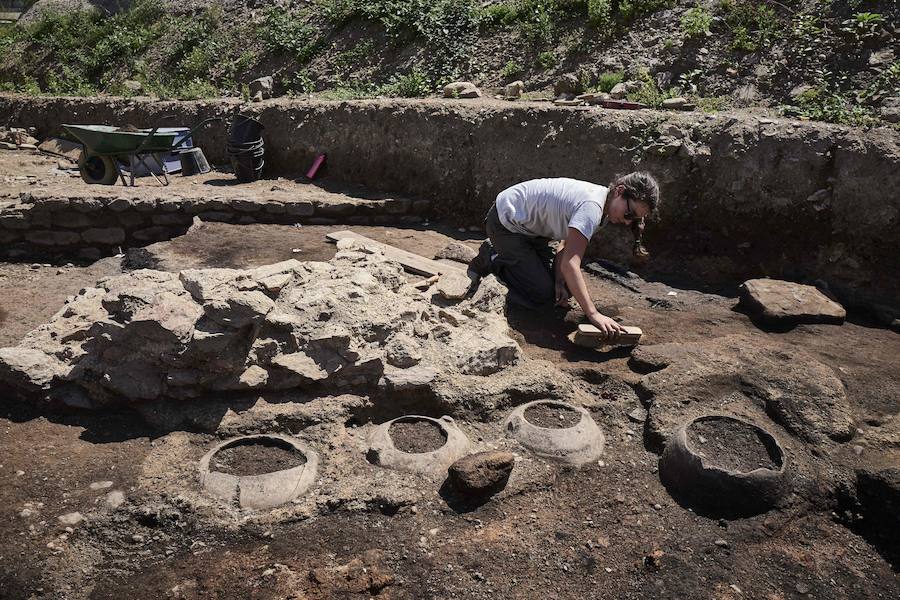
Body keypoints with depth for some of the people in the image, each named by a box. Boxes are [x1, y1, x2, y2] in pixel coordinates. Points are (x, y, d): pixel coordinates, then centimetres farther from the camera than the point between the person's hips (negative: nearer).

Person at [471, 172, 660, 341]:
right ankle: (492, 259, 5)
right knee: (543, 294, -13)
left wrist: (559, 281, -15)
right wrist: (593, 314, -41)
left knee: (566, 285, 8)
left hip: (528, 226, 9)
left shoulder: (603, 203, -2)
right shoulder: (591, 207, -32)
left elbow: (566, 245, 0)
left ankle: (502, 252, 19)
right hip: (505, 223, -9)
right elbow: (570, 264, -40)